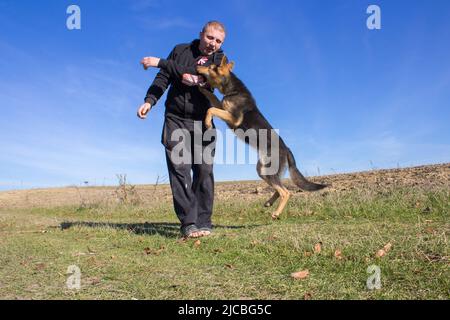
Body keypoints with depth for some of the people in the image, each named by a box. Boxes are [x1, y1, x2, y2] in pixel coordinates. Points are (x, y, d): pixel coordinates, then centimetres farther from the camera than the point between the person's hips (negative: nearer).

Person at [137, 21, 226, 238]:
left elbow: (195, 72, -15)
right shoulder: (180, 50, 9)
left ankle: (203, 222, 5)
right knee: (180, 170, -10)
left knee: (204, 171, -4)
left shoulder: (219, 60, 2)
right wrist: (149, 101, -8)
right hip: (175, 120, 0)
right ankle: (188, 223, -11)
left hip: (203, 122, 0)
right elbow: (163, 78, 9)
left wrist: (160, 63, -17)